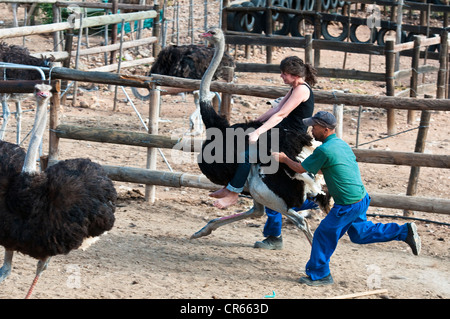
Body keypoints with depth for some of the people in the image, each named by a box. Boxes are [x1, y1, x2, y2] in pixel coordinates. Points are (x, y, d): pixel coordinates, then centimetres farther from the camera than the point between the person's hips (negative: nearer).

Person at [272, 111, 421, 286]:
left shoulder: (324, 150, -19)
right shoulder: (341, 144, 10)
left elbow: (301, 168, -7)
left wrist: (284, 159, 10)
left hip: (348, 205, -9)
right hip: (361, 198, 9)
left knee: (324, 234, 4)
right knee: (360, 233, 24)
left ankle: (319, 275, 16)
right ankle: (405, 231, 22)